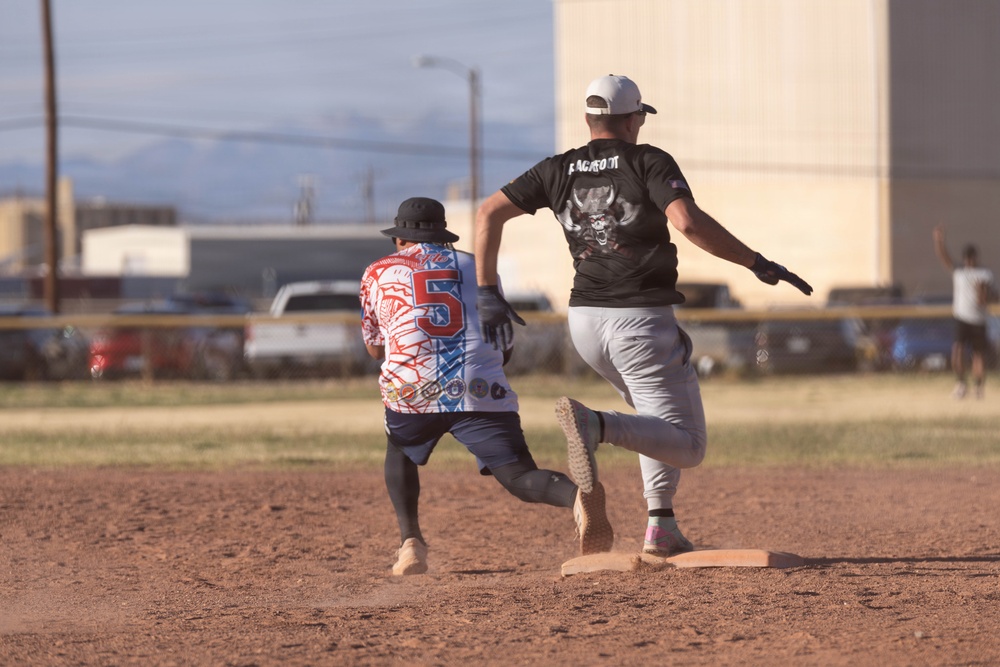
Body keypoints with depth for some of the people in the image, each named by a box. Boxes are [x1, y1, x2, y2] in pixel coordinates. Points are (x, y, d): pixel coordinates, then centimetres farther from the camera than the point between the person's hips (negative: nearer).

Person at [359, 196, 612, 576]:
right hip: (481, 389, 0)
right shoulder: (476, 267, 25)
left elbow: (375, 348, 30)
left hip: (411, 389, 0)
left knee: (400, 451, 31)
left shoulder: (378, 274, 22)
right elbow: (505, 349, 24)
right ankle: (575, 494, -40)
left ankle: (410, 541, 13)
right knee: (520, 476, -7)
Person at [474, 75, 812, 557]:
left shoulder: (559, 170, 9)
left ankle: (661, 526, 12)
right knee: (686, 446, -5)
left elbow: (489, 213, 4)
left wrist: (487, 292, 6)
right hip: (641, 321, -6)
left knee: (661, 419, 28)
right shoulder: (649, 162, -5)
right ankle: (595, 424, -32)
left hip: (584, 320, 6)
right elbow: (688, 222, -21)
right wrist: (756, 263, -16)